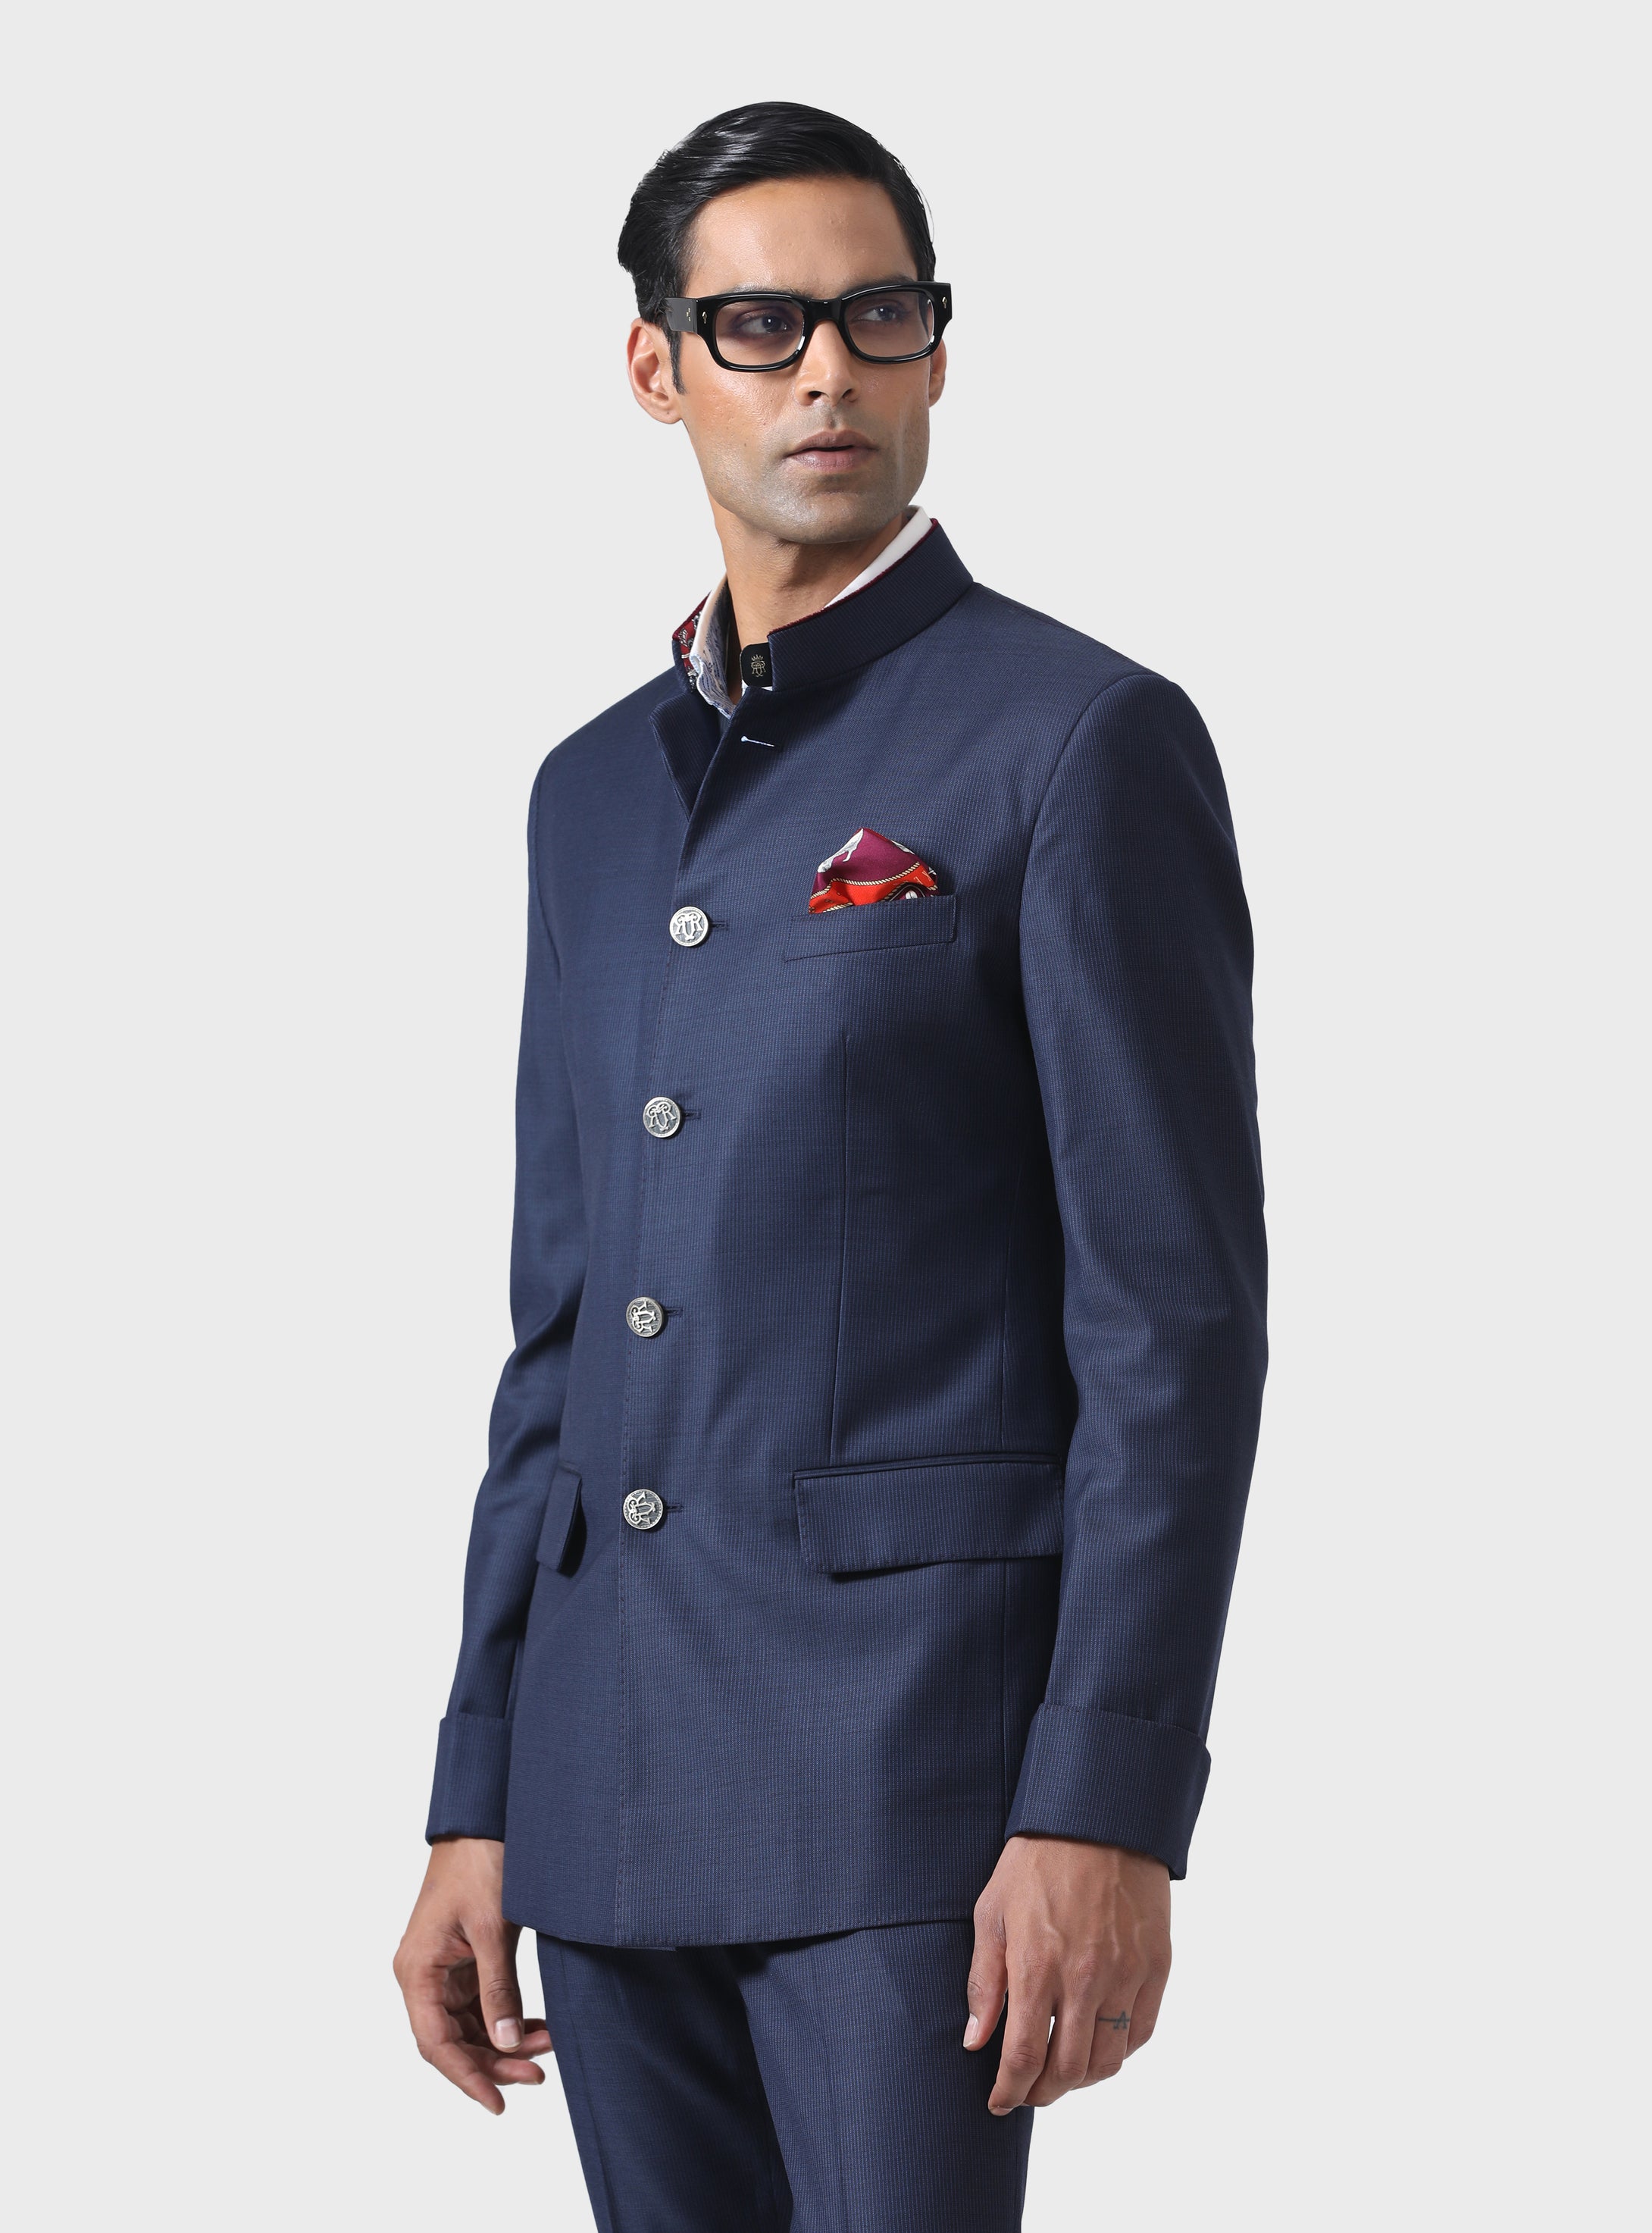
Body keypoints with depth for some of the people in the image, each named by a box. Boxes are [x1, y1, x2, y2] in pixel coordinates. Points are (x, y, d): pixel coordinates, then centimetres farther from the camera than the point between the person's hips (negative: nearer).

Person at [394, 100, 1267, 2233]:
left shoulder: (1080, 740, -3)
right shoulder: (594, 791, 16)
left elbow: (1174, 1320, -9)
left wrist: (1105, 1810, -16)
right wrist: (474, 1809, 14)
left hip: (918, 1755, -6)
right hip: (608, 1792, 6)